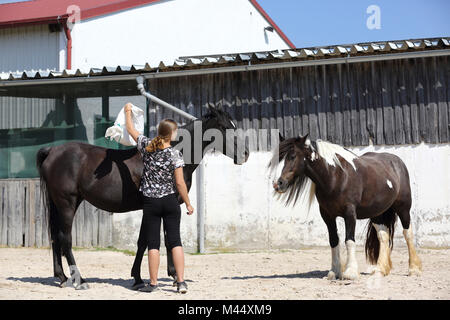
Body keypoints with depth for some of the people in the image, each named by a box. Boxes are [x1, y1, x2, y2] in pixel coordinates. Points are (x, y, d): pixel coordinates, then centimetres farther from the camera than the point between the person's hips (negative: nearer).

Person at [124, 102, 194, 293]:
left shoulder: (147, 147, -1)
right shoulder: (175, 154, -10)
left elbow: (131, 130, 16)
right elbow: (179, 183, -10)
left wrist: (128, 112, 32)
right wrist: (188, 204, -1)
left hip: (150, 203, 2)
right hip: (170, 202, -2)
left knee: (153, 243, 5)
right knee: (175, 241, 3)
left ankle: (153, 283, 8)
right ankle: (181, 282, -1)